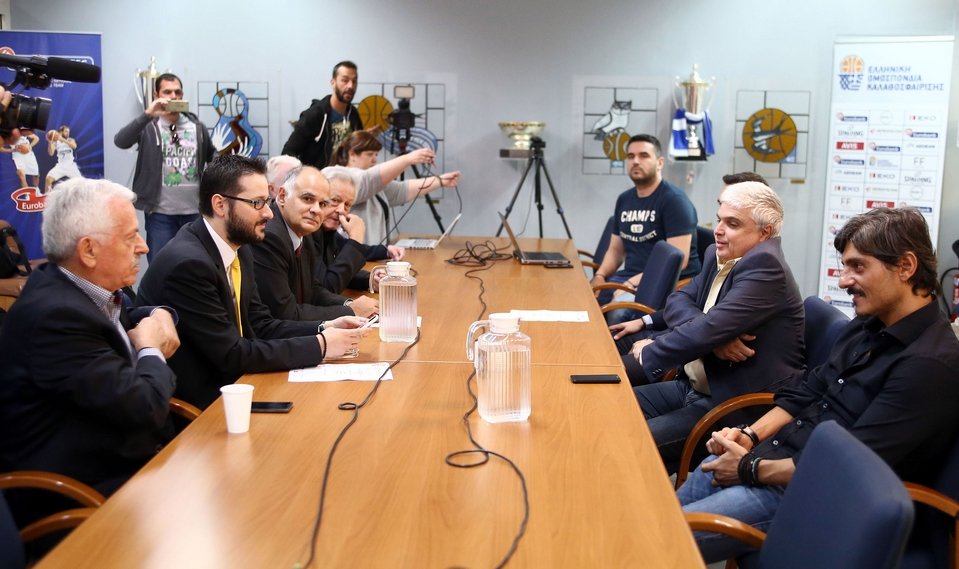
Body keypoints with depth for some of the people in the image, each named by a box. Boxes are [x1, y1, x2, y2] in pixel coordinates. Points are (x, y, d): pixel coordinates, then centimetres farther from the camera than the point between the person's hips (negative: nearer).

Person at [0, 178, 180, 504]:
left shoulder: (72, 287, 3)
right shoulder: (55, 316, -25)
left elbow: (124, 325, 24)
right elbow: (145, 409, -27)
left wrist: (159, 317, 2)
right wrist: (152, 350, -8)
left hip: (118, 456, 9)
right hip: (87, 491, -9)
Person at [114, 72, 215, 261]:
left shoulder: (197, 127, 7)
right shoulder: (148, 127, -3)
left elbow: (213, 160, 17)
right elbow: (120, 141, -21)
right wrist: (148, 114, -31)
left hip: (195, 211, 3)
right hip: (160, 213, -3)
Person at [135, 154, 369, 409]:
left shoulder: (239, 250, 3)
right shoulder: (188, 263, -23)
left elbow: (260, 325, 8)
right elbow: (232, 355, -22)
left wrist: (324, 329, -7)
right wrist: (319, 346, -18)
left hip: (228, 381, 7)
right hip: (196, 401, -7)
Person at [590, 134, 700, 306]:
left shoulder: (674, 200, -10)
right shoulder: (624, 200, 12)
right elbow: (616, 249, 19)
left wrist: (632, 284, -23)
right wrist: (599, 276, -2)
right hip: (630, 277, 7)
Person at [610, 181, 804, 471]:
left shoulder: (765, 265, -20)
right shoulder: (718, 256, 8)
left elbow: (711, 328, -27)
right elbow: (678, 301, 3)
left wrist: (650, 352, -12)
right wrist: (716, 336, -18)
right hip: (693, 386, 9)